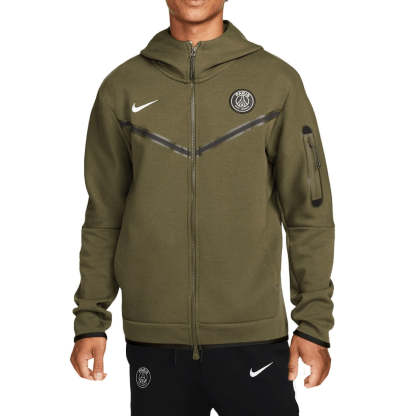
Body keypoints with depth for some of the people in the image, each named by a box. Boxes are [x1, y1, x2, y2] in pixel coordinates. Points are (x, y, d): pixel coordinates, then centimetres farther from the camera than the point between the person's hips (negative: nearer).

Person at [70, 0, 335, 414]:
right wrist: (90, 321, 5)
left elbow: (309, 212, 2)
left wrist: (314, 324, -2)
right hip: (153, 339, 1)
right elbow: (103, 216, 9)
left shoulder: (278, 81, 2)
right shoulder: (122, 88, 6)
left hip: (252, 336, -1)